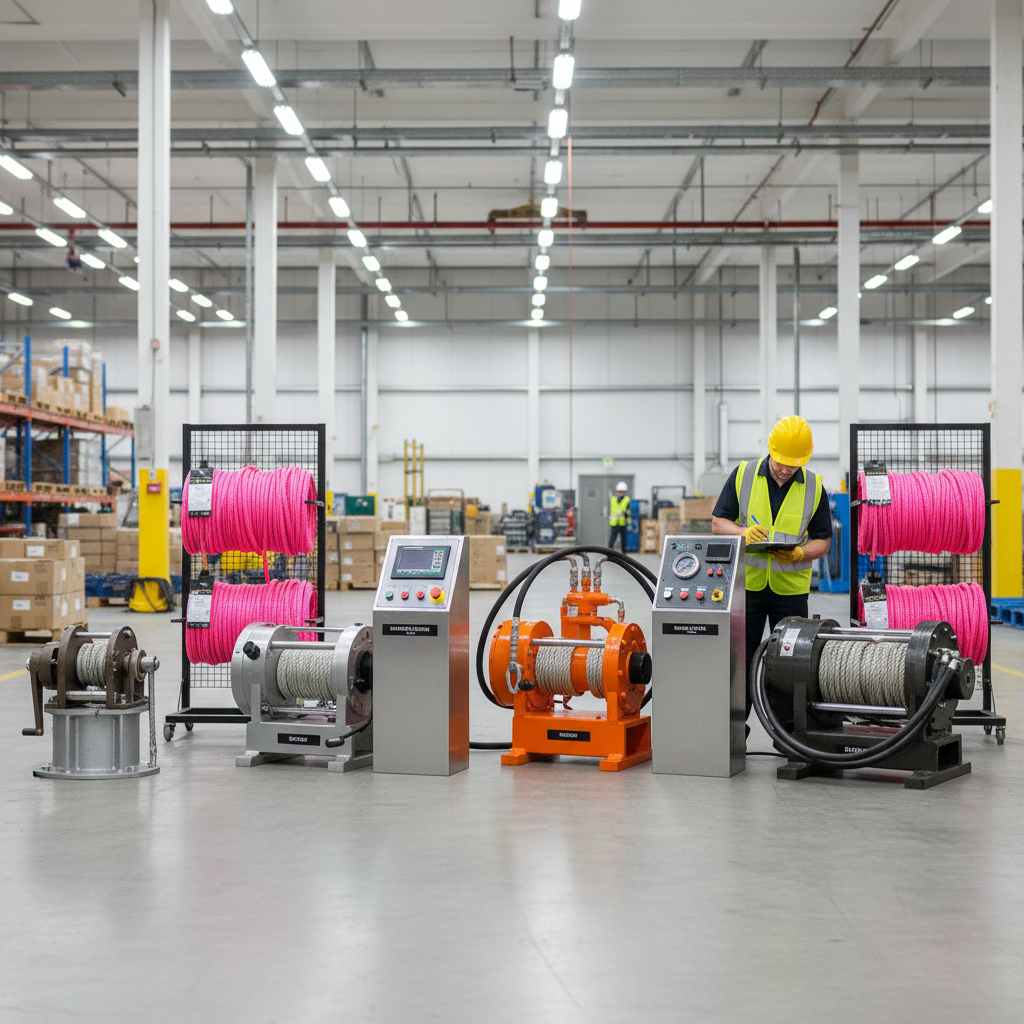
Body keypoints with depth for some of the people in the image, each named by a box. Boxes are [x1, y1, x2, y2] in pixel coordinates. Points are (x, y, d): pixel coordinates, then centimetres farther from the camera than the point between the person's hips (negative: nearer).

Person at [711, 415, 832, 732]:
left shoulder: (814, 487, 0)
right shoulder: (743, 475, 0)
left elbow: (823, 540, 4)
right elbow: (718, 522, 2)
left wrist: (800, 554, -17)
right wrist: (743, 532, -19)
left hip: (791, 587, 0)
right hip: (746, 584, 0)